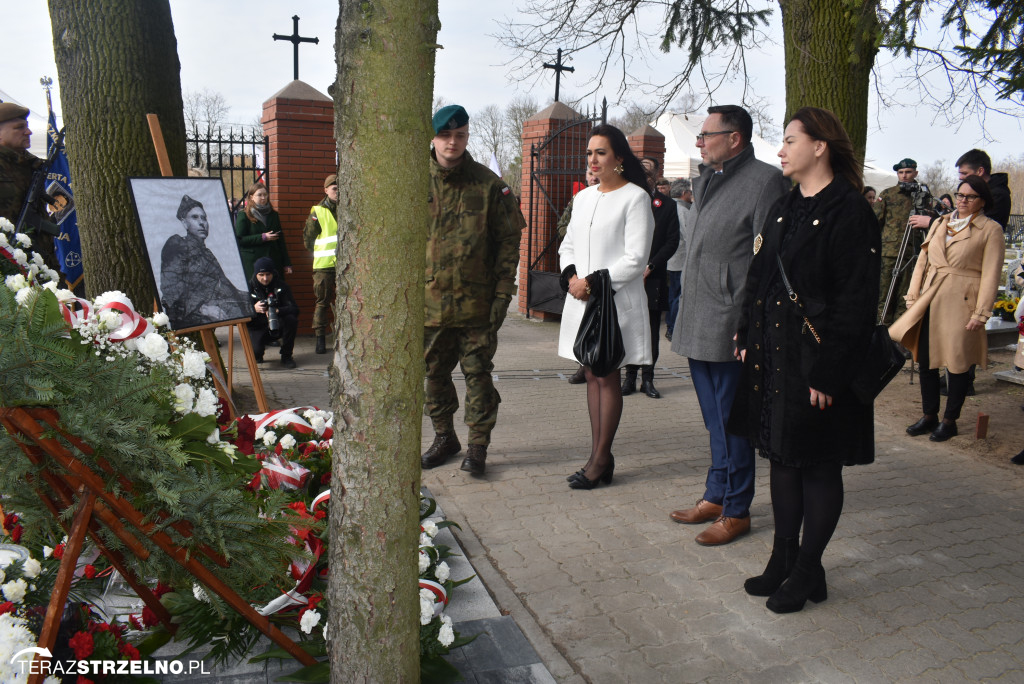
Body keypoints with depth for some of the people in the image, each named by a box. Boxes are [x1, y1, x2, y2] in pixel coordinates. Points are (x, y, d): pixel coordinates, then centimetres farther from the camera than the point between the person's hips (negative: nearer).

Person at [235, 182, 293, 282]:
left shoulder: (273, 215, 16)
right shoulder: (243, 216, 3)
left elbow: (280, 240, 15)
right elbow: (239, 240, -6)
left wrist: (286, 264, 9)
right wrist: (262, 237, -12)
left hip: (273, 262, 4)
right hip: (252, 264, -3)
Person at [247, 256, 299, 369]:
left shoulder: (281, 286, -4)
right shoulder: (249, 287, -6)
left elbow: (294, 309, -16)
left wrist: (277, 311, -37)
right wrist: (253, 308, -35)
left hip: (277, 326, 1)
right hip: (257, 328, -1)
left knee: (291, 319, -31)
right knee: (255, 350, -31)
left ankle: (286, 356, -11)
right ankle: (257, 355, 13)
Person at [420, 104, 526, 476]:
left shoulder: (489, 184, -2)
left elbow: (509, 240, -1)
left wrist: (503, 292, -7)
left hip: (476, 302, -2)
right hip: (429, 301, 3)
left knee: (477, 373, 3)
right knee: (434, 372, 13)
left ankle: (478, 445, 16)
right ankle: (444, 437, 30)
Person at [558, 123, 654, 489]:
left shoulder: (635, 197, -6)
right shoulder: (584, 197, 15)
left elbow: (636, 259, -12)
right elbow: (568, 245, 17)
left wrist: (593, 281, -15)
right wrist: (571, 276, -3)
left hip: (616, 301, -7)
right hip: (581, 299, 7)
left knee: (608, 378, -1)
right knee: (593, 375, 8)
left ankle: (600, 459, 7)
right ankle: (599, 455, 15)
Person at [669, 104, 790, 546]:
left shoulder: (764, 180, -10)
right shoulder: (705, 181, 16)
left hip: (729, 327, -8)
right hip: (696, 325, 8)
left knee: (731, 421, 2)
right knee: (715, 421, 17)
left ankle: (736, 510, 15)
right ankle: (715, 497, 30)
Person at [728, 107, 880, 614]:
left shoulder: (850, 212, -12)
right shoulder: (783, 209, 13)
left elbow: (855, 301, -16)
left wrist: (828, 372, -19)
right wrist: (748, 338, 8)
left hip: (816, 361, -8)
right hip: (772, 354, 8)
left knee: (818, 466, 5)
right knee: (781, 456, 15)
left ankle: (807, 572, 19)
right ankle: (784, 558, 29)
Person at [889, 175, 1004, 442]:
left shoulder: (991, 230, -1)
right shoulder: (940, 223, 15)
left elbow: (991, 275, -6)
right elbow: (923, 260, 15)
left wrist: (980, 313, -12)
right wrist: (913, 296, 6)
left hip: (961, 304, -5)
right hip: (930, 301, 5)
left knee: (957, 363, 1)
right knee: (926, 359, 7)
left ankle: (949, 421, 14)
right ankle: (929, 416, 20)